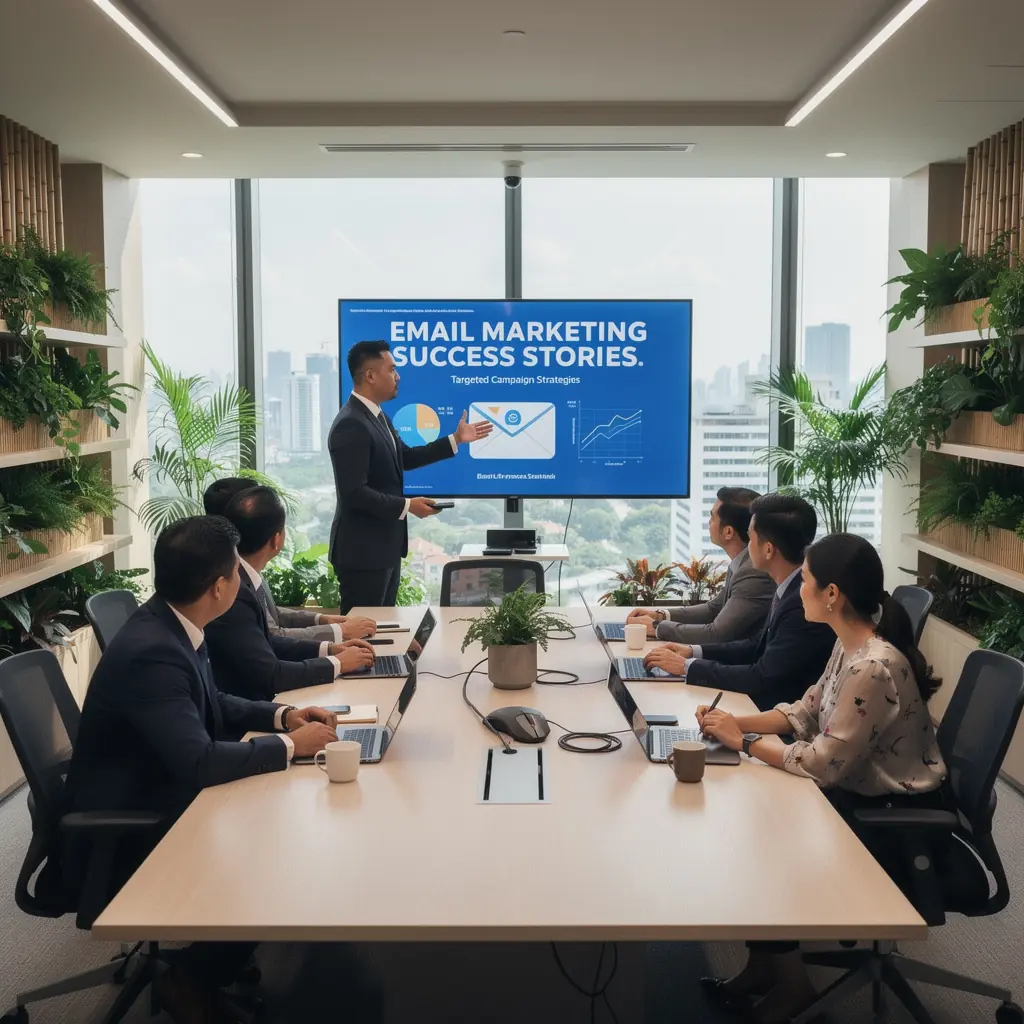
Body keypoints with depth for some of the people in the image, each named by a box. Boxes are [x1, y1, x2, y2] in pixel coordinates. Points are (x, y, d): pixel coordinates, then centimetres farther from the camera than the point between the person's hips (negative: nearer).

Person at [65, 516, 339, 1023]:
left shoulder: (171, 624, -1)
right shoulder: (150, 652, -31)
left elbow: (210, 705, 15)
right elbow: (200, 763, -35)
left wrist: (281, 715, 0)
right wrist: (289, 744, -22)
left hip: (158, 797, 9)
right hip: (124, 837, -9)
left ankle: (231, 962, 20)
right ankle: (190, 981, 8)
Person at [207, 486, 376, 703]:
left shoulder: (242, 579, 2)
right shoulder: (231, 592, -25)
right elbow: (269, 675, -23)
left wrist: (328, 649, 4)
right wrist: (337, 663, -11)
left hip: (252, 698, 8)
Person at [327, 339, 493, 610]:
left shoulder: (376, 415, 10)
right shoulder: (350, 425, -22)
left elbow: (406, 457, 19)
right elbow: (354, 493, -26)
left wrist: (456, 440, 16)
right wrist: (407, 506, -20)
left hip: (384, 546, 10)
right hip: (363, 550, -10)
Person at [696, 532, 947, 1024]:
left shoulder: (874, 668, -31)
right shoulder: (851, 644, -1)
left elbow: (822, 763, -27)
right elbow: (808, 710, 8)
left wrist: (743, 741, -16)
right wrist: (737, 721, -6)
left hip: (896, 815, -9)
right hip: (859, 789, 9)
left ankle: (785, 977, 16)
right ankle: (765, 963, 16)